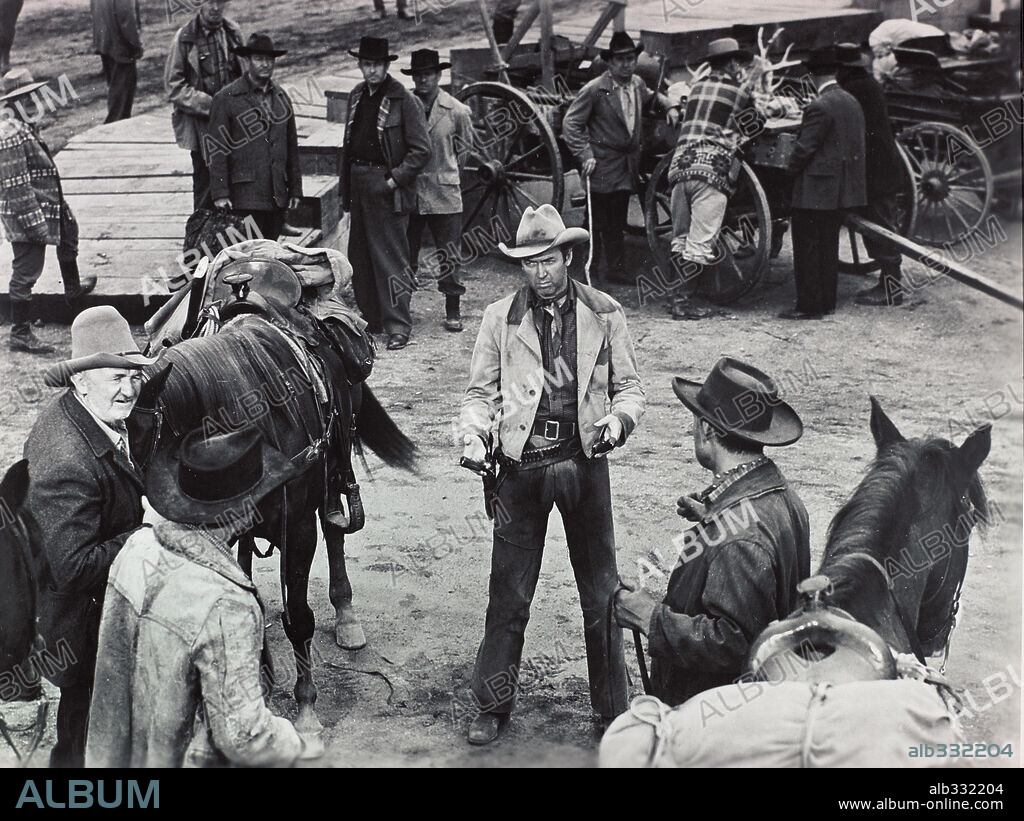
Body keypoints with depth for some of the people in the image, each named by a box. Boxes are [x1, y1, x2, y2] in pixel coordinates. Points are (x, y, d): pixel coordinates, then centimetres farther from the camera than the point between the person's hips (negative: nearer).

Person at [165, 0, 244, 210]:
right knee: (205, 180, -1)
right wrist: (211, 105, -14)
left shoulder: (233, 32, 6)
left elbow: (243, 73, 18)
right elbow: (174, 86, -7)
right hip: (201, 124, -4)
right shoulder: (184, 38, -8)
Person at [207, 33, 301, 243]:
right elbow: (216, 149, -4)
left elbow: (292, 146, 18)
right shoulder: (226, 98, -1)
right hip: (245, 197, -5)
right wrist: (220, 193, -10)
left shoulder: (281, 97, 15)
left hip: (277, 195, 5)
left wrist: (295, 189, 14)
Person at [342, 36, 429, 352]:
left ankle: (398, 326, -3)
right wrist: (345, 188, 15)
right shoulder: (356, 96, 12)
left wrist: (395, 179, -15)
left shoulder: (404, 101, -9)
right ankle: (370, 318, 22)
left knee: (391, 257, -7)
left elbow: (421, 151, -10)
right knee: (360, 257, 11)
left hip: (388, 187, -7)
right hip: (358, 182, 7)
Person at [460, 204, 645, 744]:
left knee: (601, 593, 8)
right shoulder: (500, 318, 3)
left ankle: (612, 709, 22)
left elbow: (629, 386, 8)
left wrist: (619, 420, -13)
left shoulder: (605, 314, 3)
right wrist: (474, 434, -10)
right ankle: (492, 706, 20)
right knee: (508, 593, 5)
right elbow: (481, 391, 8)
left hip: (584, 461, 0)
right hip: (522, 463, 0)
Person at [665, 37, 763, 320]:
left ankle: (676, 294, 13)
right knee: (700, 243, -3)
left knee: (680, 239, 13)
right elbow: (752, 127, 13)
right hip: (713, 169, -6)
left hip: (680, 164, 6)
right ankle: (683, 300, -5)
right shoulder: (739, 90, 4)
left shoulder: (697, 87, 18)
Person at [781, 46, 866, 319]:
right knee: (828, 245, 15)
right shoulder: (852, 102, 9)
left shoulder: (819, 107, -18)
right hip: (841, 189, 9)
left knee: (807, 247, -3)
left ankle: (809, 305, -1)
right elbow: (856, 145, 14)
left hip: (815, 190, -9)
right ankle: (827, 301, 21)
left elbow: (804, 148, -18)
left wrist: (791, 171, -2)